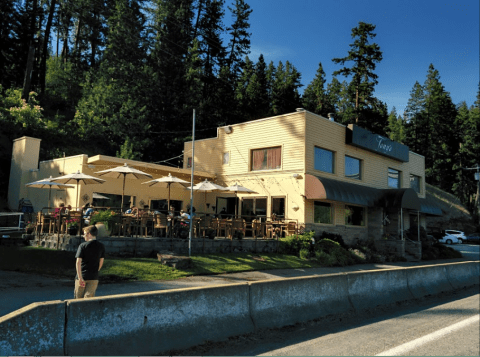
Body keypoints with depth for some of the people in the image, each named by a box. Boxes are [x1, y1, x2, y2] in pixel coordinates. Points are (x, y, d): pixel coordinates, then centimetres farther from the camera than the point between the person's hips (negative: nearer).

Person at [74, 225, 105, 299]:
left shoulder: (83, 245, -8)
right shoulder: (101, 246, 3)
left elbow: (78, 262, -15)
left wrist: (80, 277, -16)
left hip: (82, 276, -3)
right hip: (94, 277, 3)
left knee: (79, 298, 13)